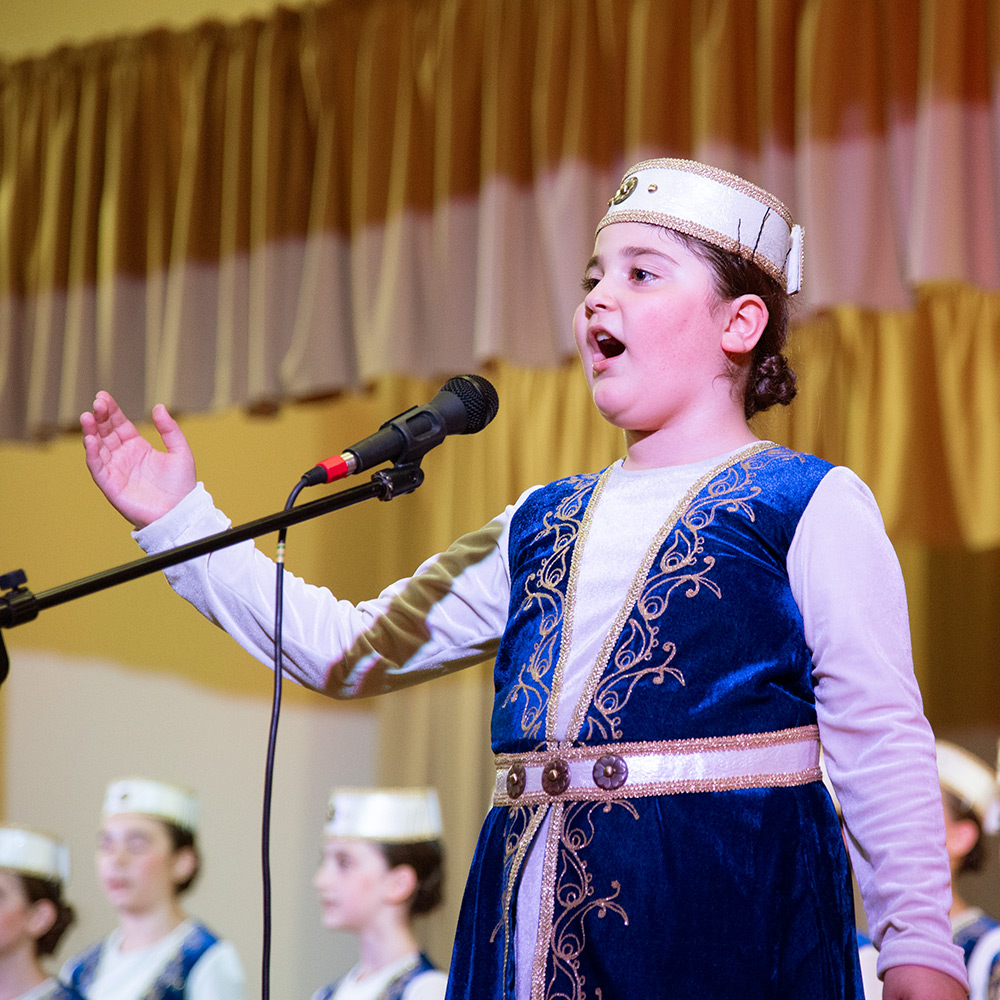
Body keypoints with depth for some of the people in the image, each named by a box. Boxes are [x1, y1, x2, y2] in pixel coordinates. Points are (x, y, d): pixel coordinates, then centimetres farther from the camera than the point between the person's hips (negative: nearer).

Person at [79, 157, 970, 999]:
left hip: (725, 919, -5)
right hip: (533, 918, 6)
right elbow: (346, 650, 20)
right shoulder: (542, 526, 18)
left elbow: (881, 746, -4)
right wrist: (179, 519, 17)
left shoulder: (811, 506, 2)